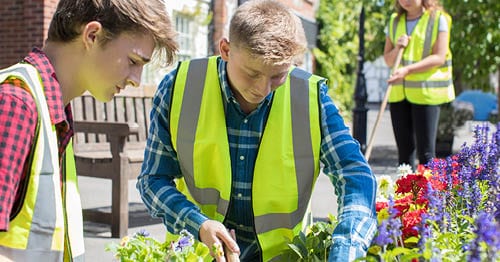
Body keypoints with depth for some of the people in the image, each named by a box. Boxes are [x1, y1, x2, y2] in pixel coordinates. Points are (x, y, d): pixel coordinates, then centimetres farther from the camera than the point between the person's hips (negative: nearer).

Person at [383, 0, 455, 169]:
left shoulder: (438, 19, -2)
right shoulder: (395, 21, 13)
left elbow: (439, 57, -11)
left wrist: (407, 69, -21)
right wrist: (397, 49, -7)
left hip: (425, 93, -5)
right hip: (399, 92, 5)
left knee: (426, 151, -6)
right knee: (404, 149, 8)